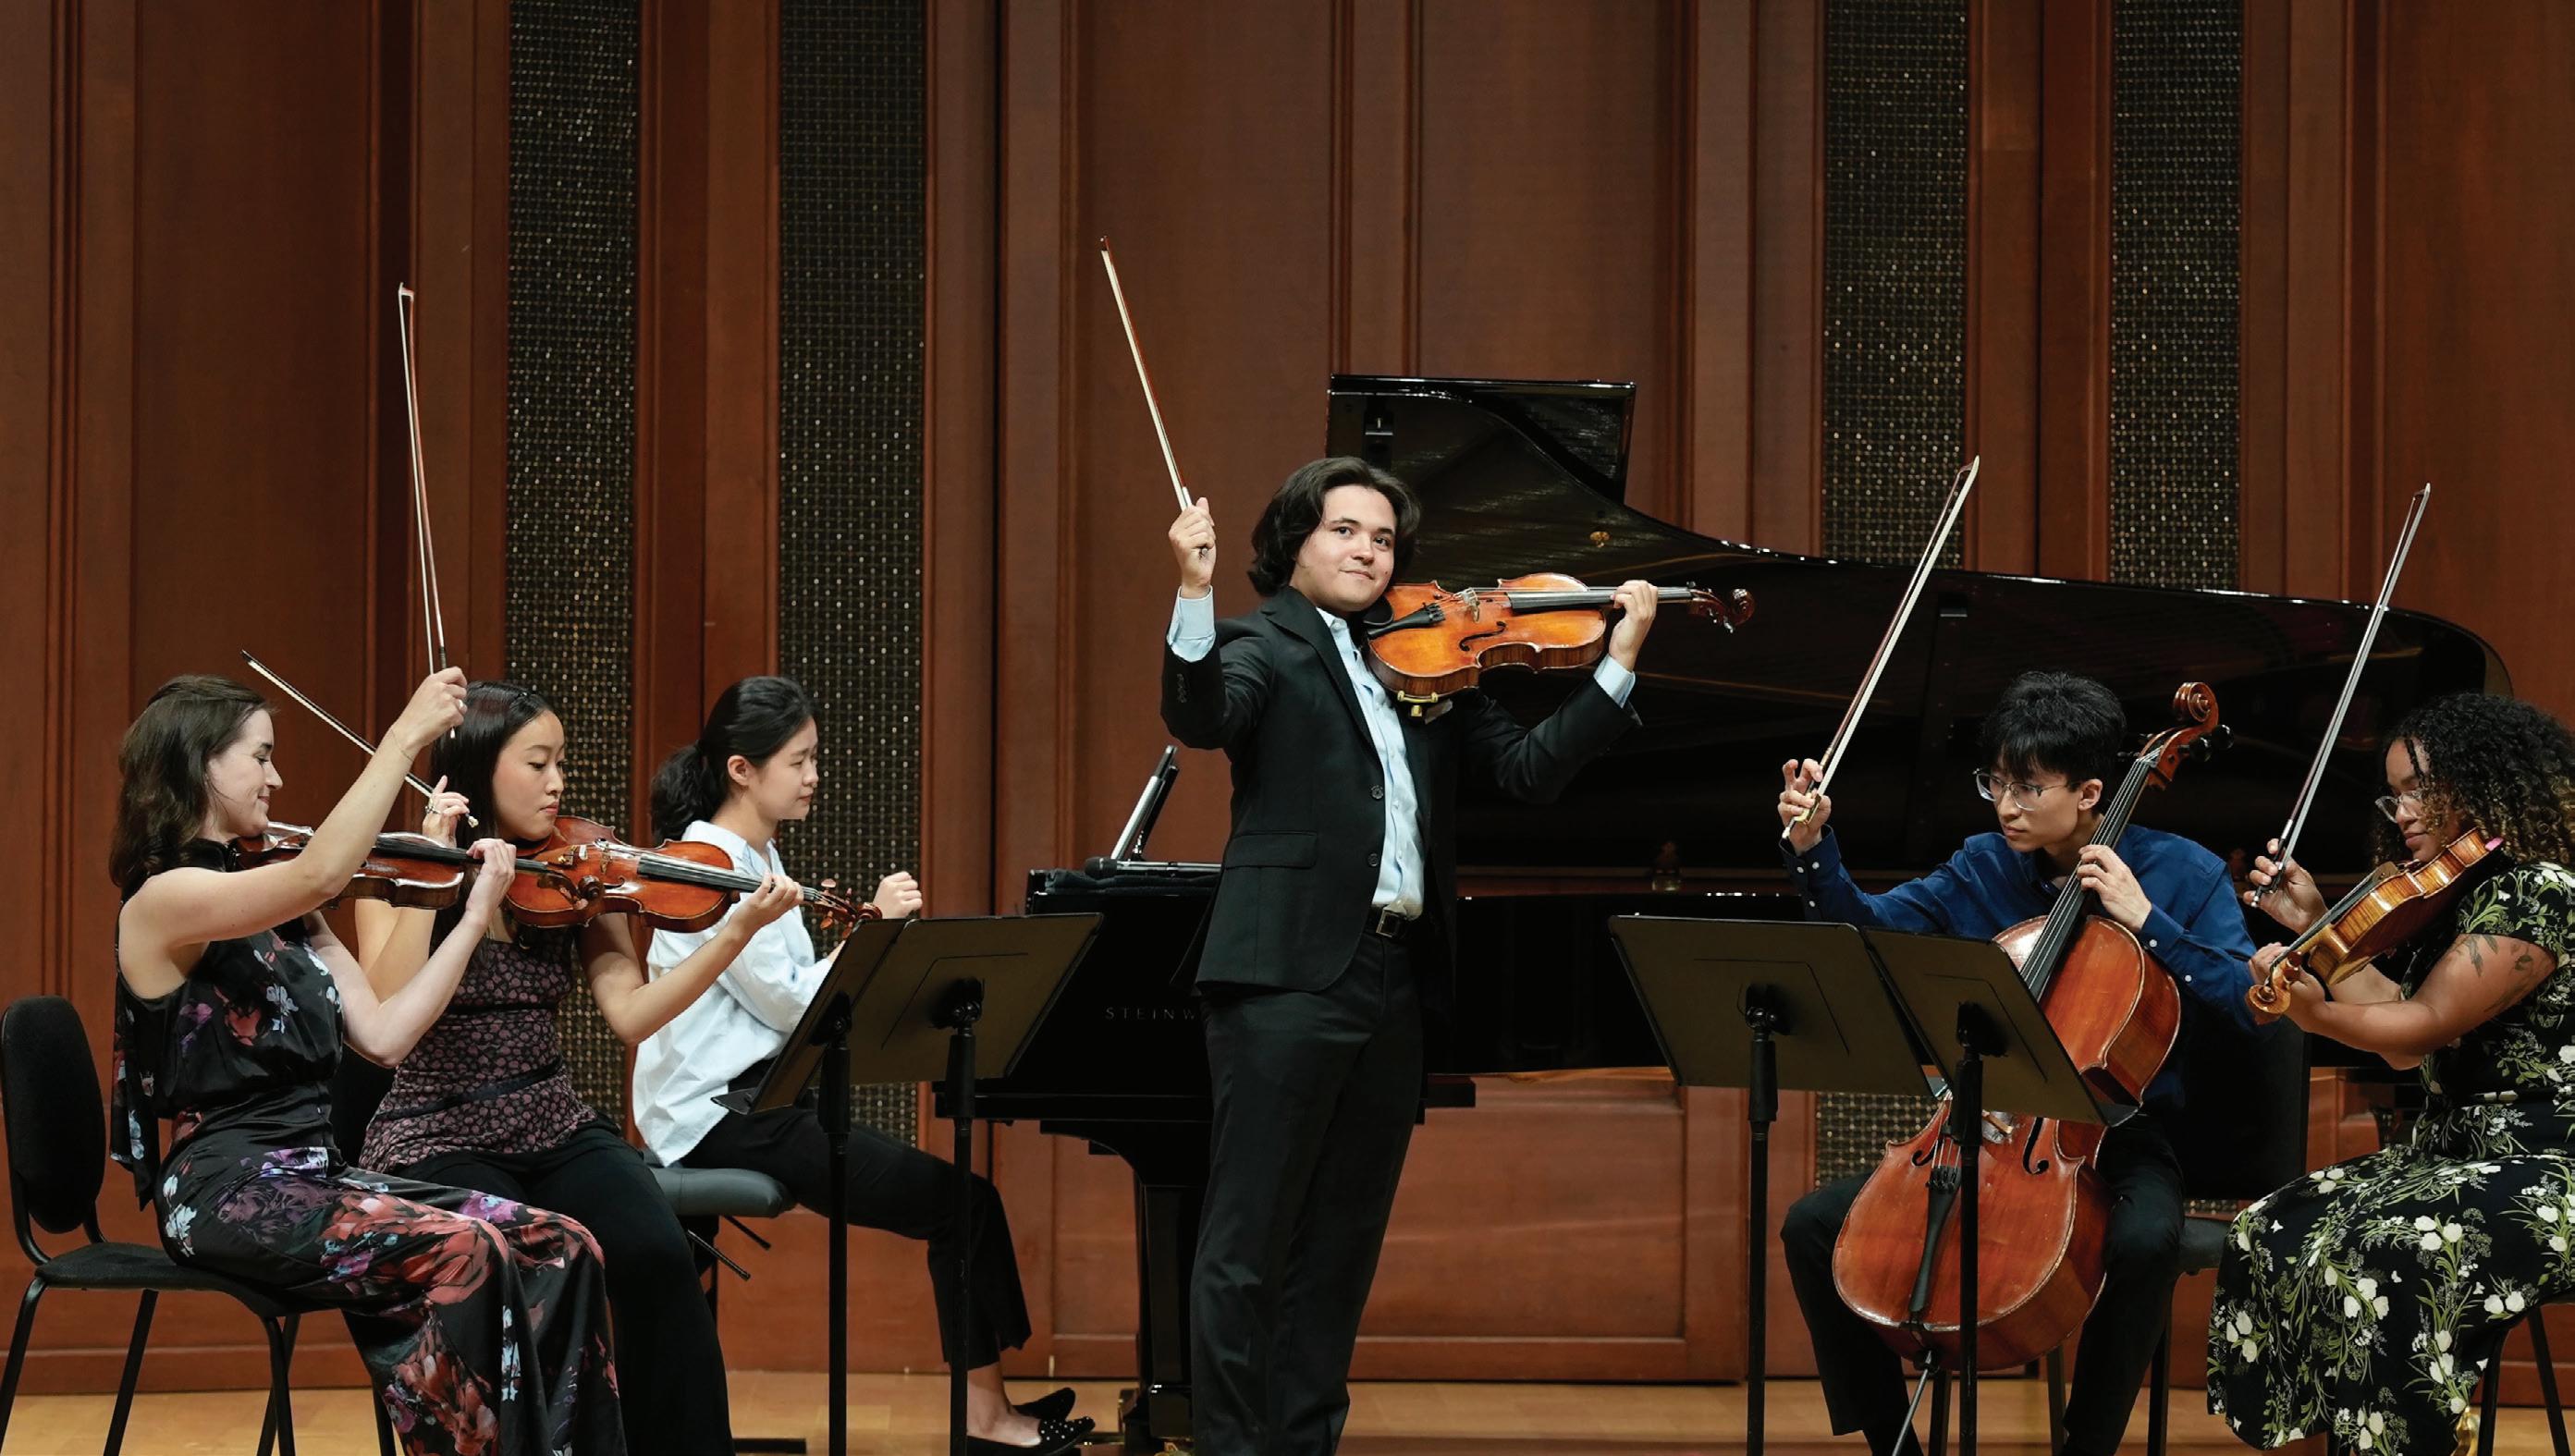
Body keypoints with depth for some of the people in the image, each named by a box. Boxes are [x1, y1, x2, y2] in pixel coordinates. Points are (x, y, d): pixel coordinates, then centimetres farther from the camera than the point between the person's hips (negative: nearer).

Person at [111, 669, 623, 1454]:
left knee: (559, 1247, -10)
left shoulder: (286, 917, 16)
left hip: (316, 1174, 8)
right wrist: (407, 736, -27)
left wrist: (476, 915, 5)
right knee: (463, 1252, -30)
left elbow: (383, 1034, 8)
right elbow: (319, 875, -28)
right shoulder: (161, 899, -9)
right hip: (229, 1193, -8)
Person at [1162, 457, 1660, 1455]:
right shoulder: (1264, 648, 2)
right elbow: (1200, 719, -19)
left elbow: (1529, 770, 11)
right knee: (1249, 1240, -4)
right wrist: (1193, 596, -34)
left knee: (1340, 1242, 10)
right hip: (1289, 973, -6)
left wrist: (1618, 662, 3)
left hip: (1396, 981, 6)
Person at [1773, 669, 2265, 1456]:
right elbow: (1868, 927, 6)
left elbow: (2244, 1007, -12)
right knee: (1815, 1227, -11)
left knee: (2144, 1240, -39)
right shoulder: (1984, 869, 6)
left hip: (2114, 1140, -4)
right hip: (1987, 1129, 4)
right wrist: (1811, 848, -10)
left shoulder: (2183, 874, -4)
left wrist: (2146, 921, -20)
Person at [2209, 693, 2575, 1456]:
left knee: (2378, 1260, -32)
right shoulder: (2449, 900, 13)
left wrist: (2315, 1014, -32)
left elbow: (2426, 1022, -20)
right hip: (2450, 1151, 10)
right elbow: (2403, 1034, 13)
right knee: (2271, 1237, -5)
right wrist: (2314, 928, 14)